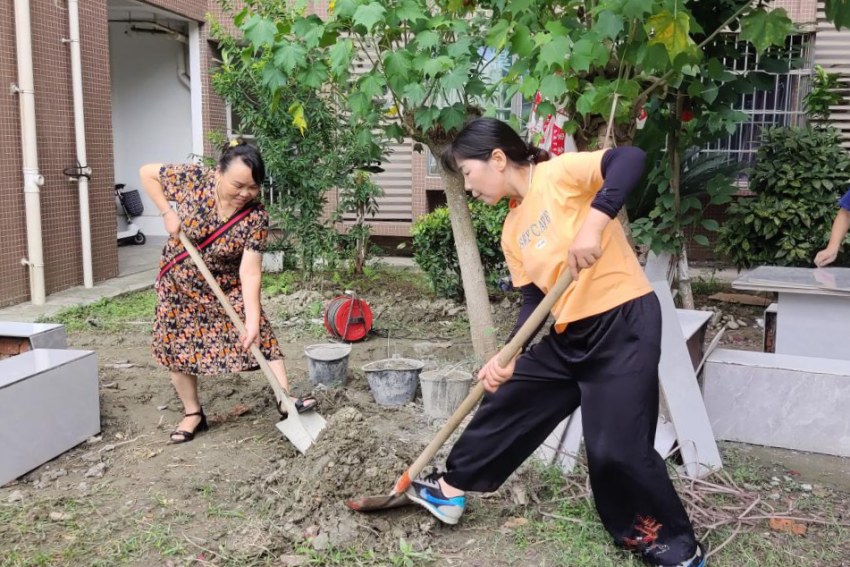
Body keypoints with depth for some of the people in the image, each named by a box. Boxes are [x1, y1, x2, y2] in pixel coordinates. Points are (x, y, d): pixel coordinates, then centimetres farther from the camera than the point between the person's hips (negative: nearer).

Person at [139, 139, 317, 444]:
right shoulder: (193, 178, -24)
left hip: (228, 287, -1)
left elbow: (250, 271, -30)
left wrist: (252, 318, -38)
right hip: (180, 283, 1)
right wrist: (167, 213, -19)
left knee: (260, 335, -13)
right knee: (178, 346, 4)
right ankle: (193, 414, 19)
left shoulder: (256, 217, -26)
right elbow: (147, 173, -9)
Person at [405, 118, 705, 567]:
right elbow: (533, 299, 7)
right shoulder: (512, 231, 10)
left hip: (624, 323, -8)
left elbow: (630, 159, -25)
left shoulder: (559, 172, -11)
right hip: (569, 334, 8)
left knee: (617, 448, -7)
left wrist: (594, 221, -36)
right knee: (506, 402, 14)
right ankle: (451, 488, 34)